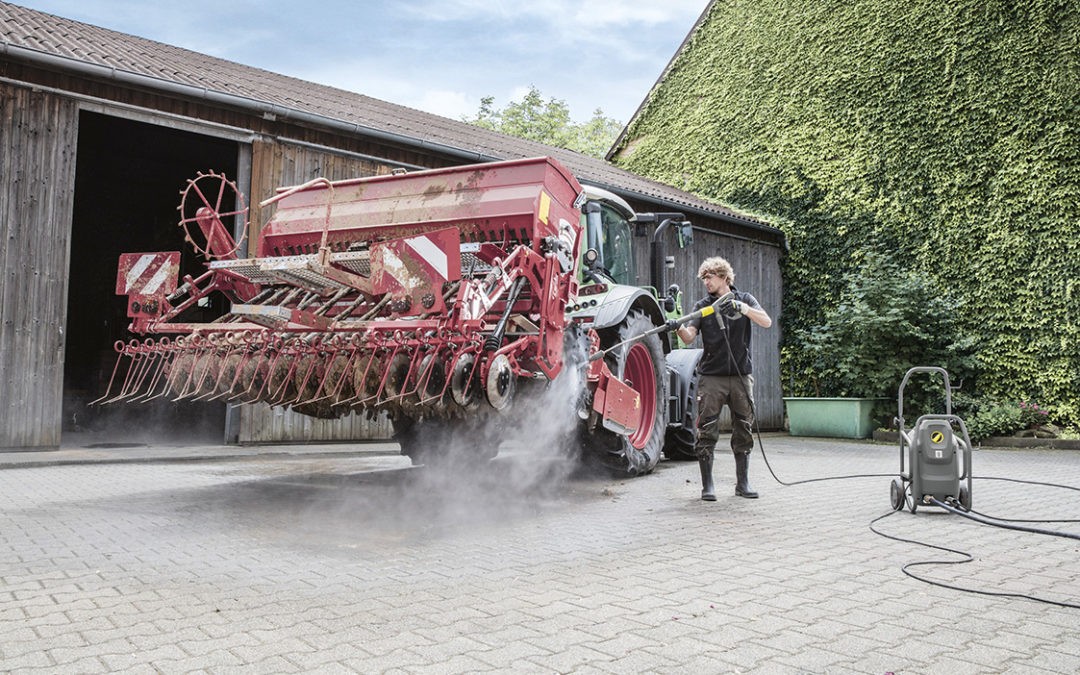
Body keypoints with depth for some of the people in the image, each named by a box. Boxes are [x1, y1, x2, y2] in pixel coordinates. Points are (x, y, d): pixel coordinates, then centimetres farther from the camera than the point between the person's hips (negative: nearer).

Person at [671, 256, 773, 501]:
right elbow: (690, 336, -6)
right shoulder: (703, 306, 7)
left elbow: (766, 322, -9)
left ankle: (742, 483, 19)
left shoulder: (744, 299, 7)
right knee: (707, 433, -4)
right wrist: (678, 328, -28)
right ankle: (707, 485, 5)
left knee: (743, 432, 7)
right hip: (711, 377, -1)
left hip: (741, 376, 1)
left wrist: (742, 307, -23)